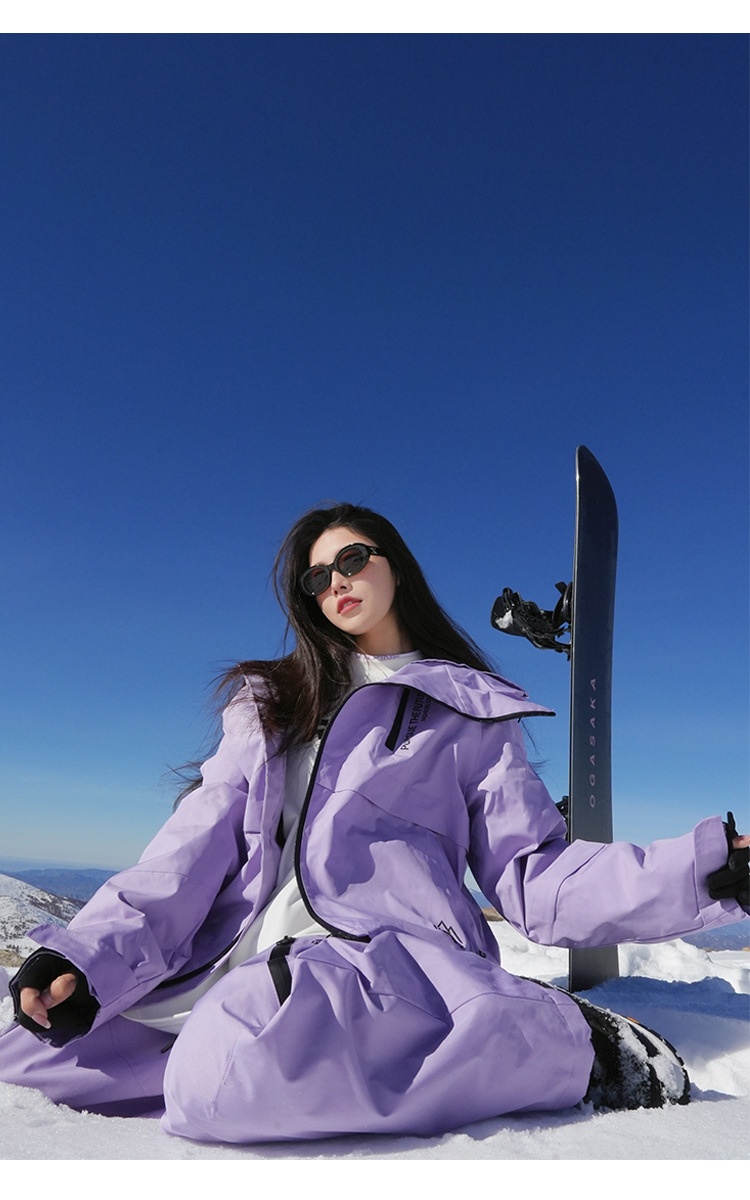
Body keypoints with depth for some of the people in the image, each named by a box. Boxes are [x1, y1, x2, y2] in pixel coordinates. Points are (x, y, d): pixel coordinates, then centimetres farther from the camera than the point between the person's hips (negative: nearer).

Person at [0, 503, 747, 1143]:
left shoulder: (470, 715, 10)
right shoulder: (270, 704, 19)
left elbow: (535, 883, 5)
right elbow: (192, 851, 10)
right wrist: (90, 958, -6)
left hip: (387, 958, -4)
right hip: (240, 969, 5)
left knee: (229, 1073, -35)